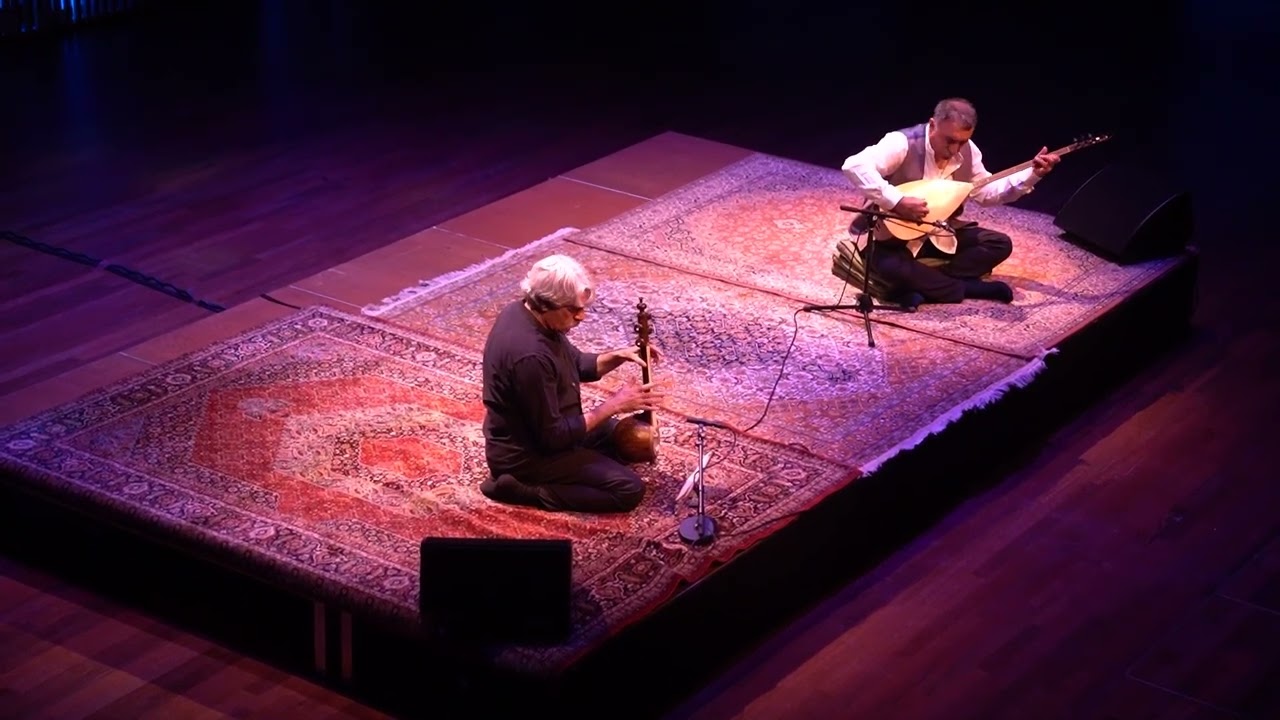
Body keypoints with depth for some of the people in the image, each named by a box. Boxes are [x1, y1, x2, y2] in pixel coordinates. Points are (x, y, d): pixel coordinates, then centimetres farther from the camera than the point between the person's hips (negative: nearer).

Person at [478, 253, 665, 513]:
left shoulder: (523, 311, -4)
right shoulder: (530, 354, -34)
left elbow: (577, 365, 12)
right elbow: (554, 436, -27)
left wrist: (618, 356, -5)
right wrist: (613, 405, -20)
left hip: (535, 432, 10)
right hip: (526, 454, -10)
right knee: (630, 489, -12)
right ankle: (523, 489, -7)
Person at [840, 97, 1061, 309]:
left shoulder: (966, 150, -3)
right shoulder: (903, 143, -24)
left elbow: (986, 192, 8)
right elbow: (854, 166, -38)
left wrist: (1032, 174, -3)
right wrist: (897, 201, -42)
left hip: (939, 233, 7)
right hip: (895, 236, -7)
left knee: (1000, 244, -6)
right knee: (892, 267, -39)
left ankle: (920, 286, -16)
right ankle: (967, 288, -18)